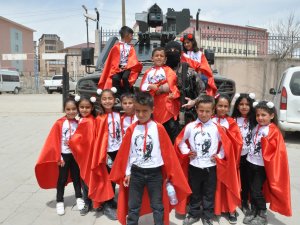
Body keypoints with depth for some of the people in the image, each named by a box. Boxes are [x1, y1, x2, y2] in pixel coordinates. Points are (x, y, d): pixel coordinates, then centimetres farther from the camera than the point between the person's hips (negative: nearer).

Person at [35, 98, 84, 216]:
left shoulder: (78, 123, -4)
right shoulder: (59, 123, -15)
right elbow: (54, 141, -12)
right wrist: (58, 157, -11)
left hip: (76, 155, 3)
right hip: (64, 155, -3)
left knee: (76, 177, 16)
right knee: (62, 179, 8)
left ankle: (79, 198, 31)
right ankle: (60, 202, 22)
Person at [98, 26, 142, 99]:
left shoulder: (131, 48, 13)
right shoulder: (116, 47, 6)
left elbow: (132, 60, 2)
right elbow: (114, 60, 2)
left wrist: (127, 66, -14)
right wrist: (118, 67, -12)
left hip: (127, 68, 0)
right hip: (118, 68, 0)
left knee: (125, 77, -30)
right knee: (115, 78, -28)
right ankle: (117, 96, -22)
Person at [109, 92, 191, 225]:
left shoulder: (159, 128, -8)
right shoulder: (131, 129, -3)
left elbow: (167, 152, -3)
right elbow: (125, 153, 4)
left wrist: (170, 173, 1)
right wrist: (126, 173, 6)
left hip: (155, 173, -1)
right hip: (136, 172, 2)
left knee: (158, 206, 11)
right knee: (133, 206, 13)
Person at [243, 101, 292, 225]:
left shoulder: (273, 131, -15)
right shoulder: (256, 127, 5)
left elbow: (275, 150, -21)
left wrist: (265, 140, -33)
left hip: (262, 166, -6)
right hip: (251, 162, 6)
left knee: (256, 190, -3)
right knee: (251, 188, 14)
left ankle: (262, 215, 16)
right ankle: (253, 210, 30)